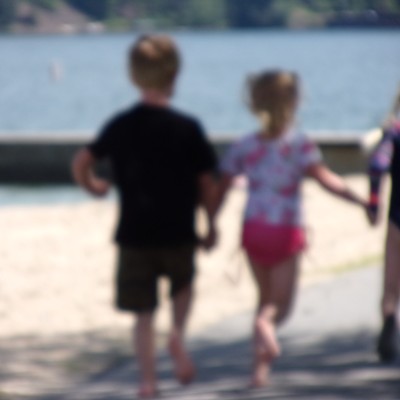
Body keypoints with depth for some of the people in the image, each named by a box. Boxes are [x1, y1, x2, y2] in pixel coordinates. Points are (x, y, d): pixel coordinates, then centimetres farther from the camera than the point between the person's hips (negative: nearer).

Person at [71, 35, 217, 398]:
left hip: (134, 234, 1)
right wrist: (211, 225, 8)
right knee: (183, 284, 26)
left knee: (144, 313, 7)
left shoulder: (120, 126, -2)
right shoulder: (187, 128, -9)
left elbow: (82, 163, 2)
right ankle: (178, 334, 0)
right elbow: (207, 184, -6)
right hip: (178, 233, -1)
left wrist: (92, 185, 23)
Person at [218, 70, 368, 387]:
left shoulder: (245, 146, 2)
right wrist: (359, 200, -17)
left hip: (253, 229, 4)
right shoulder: (298, 144, -10)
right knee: (281, 303, 2)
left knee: (266, 297, 20)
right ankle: (265, 322, -33)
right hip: (286, 231, -4)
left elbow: (221, 188, 4)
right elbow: (325, 178, -21)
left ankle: (262, 365, 13)